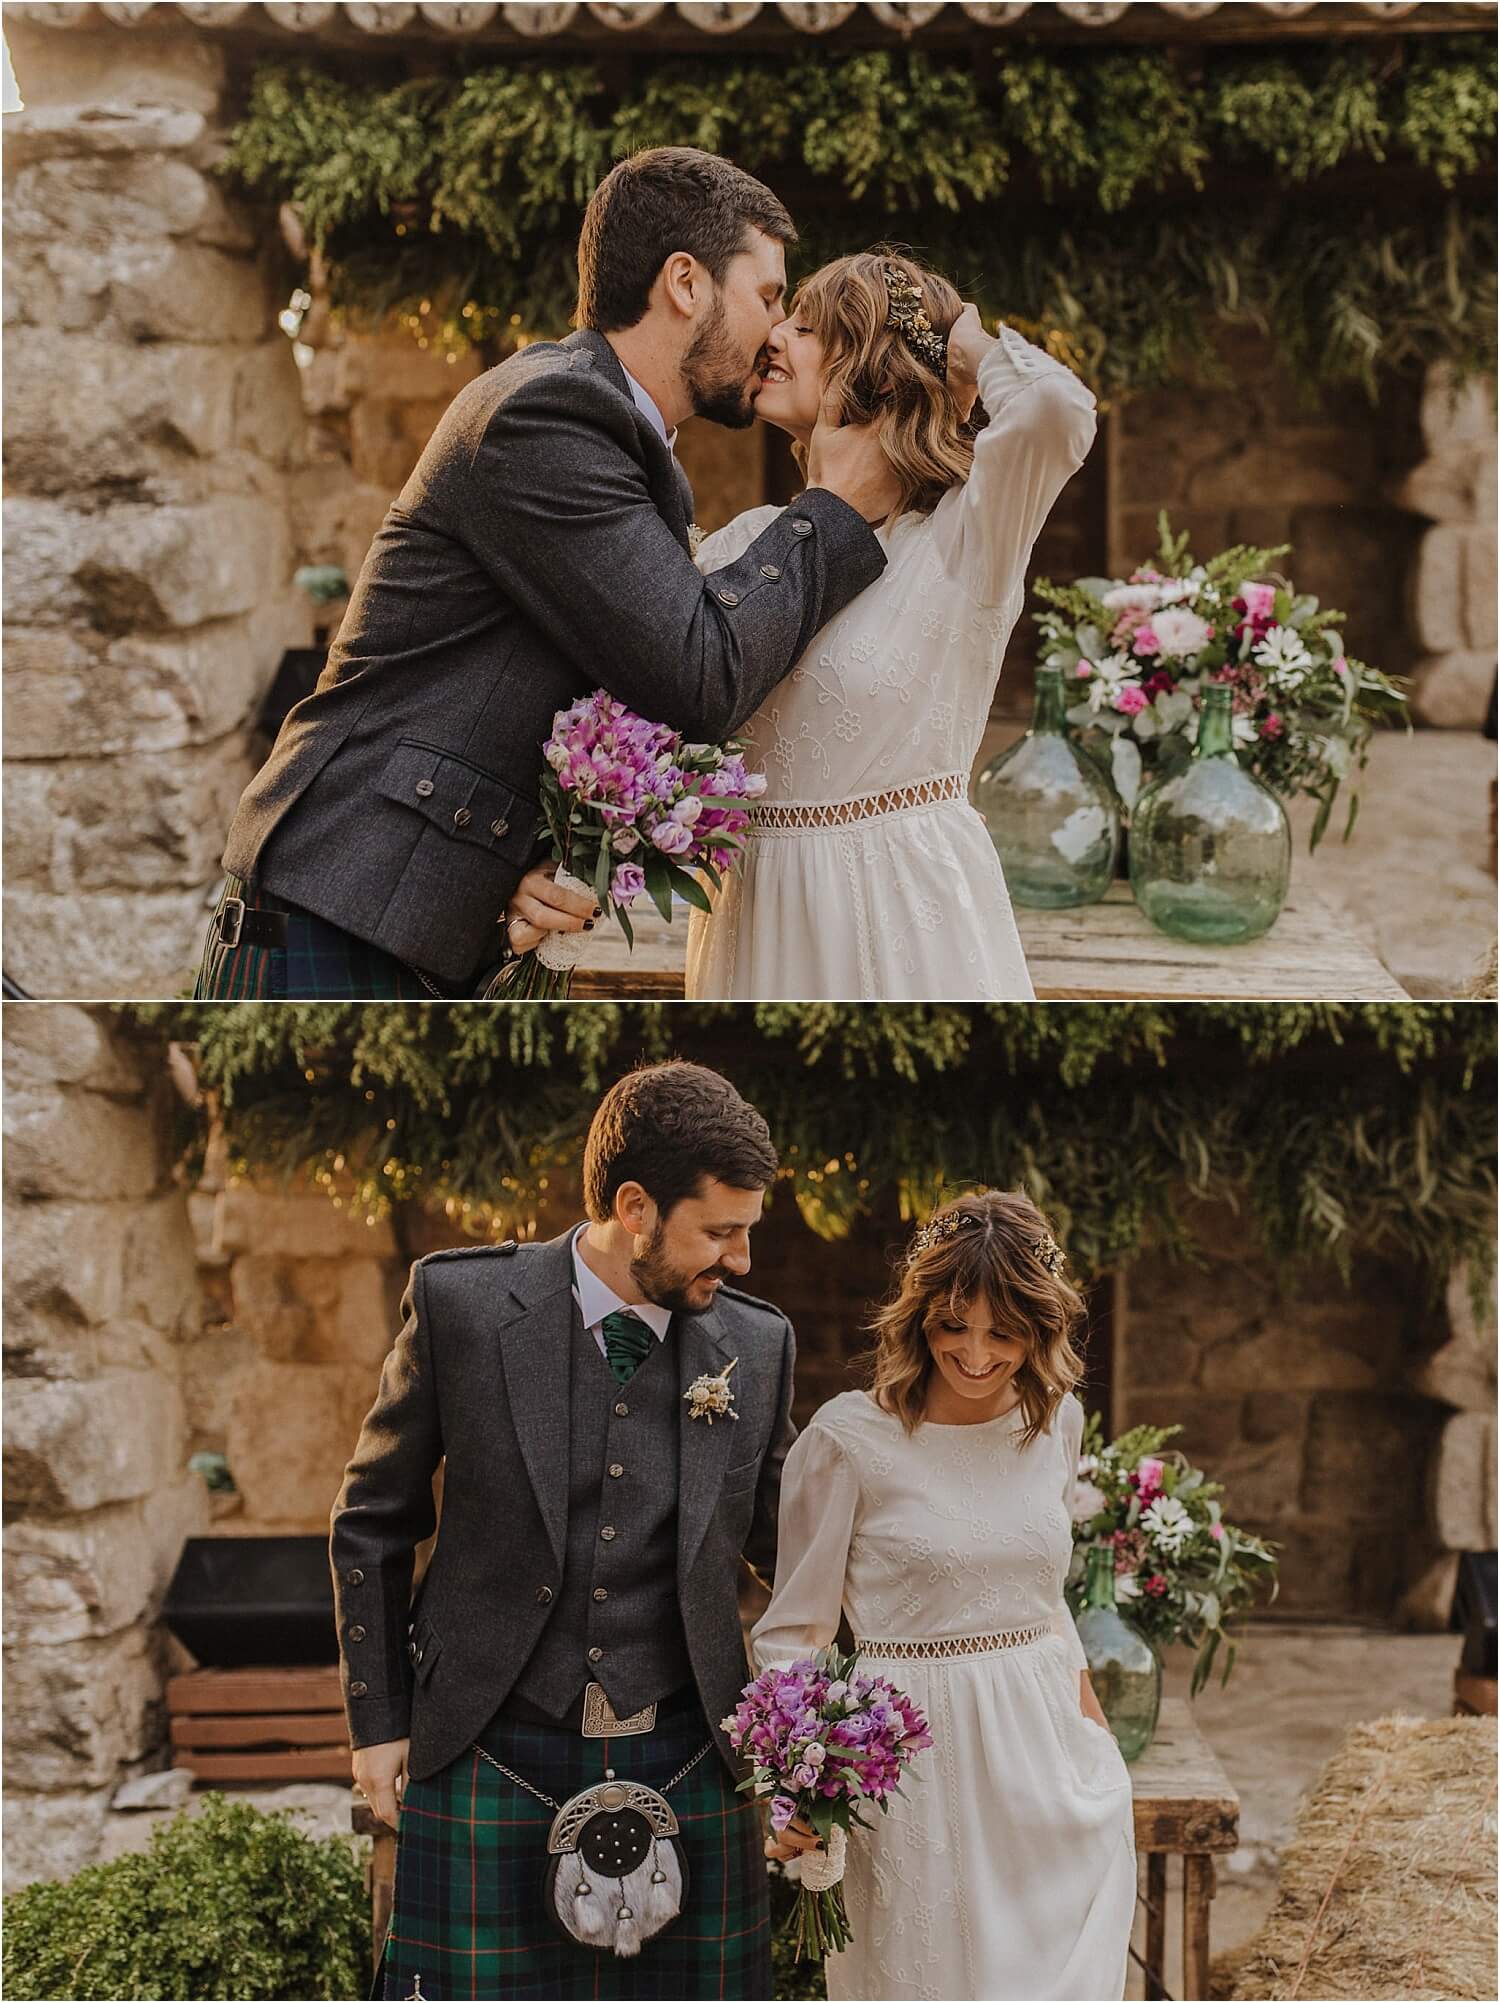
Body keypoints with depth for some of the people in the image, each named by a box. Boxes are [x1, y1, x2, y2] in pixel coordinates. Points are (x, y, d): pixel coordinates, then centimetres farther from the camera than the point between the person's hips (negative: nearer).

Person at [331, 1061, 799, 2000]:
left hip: (684, 1766, 2)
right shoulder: (462, 1300, -5)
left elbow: (778, 1538, 16)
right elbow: (373, 1523, 5)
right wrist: (379, 1721, 4)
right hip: (495, 1760, -2)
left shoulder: (759, 1343, 3)